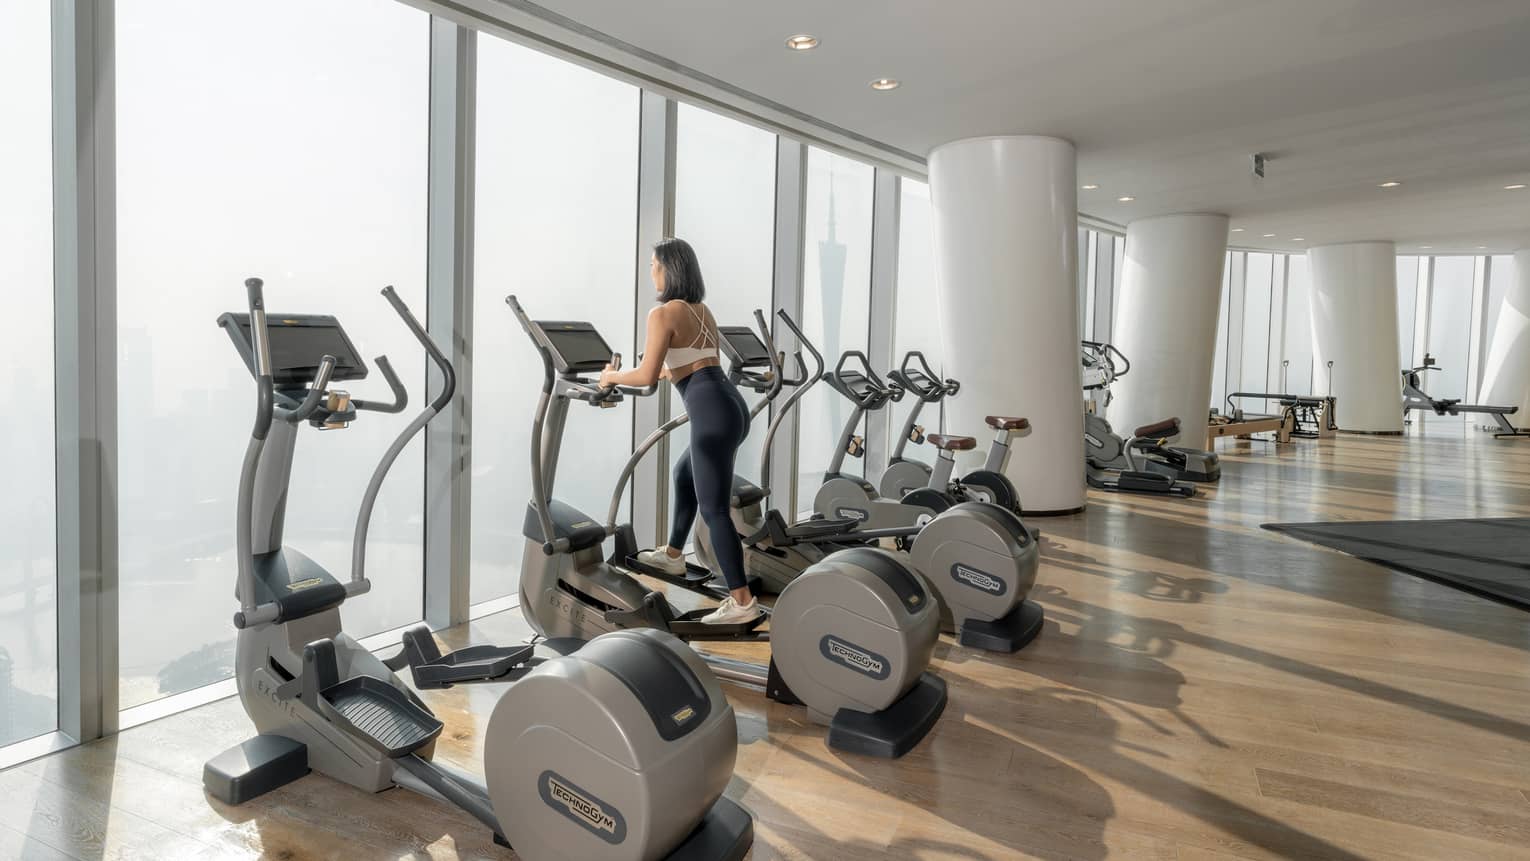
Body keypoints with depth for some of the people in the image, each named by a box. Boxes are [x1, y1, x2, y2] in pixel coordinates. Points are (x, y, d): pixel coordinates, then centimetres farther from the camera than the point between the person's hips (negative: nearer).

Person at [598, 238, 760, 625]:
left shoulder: (662, 314, -5)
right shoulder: (702, 311, 21)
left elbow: (647, 376, -10)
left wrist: (612, 376, 8)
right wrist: (664, 372, 42)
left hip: (713, 414, -10)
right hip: (732, 408, 10)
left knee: (714, 509, -4)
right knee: (684, 474, 30)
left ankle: (742, 601, -2)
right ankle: (671, 554, 47)